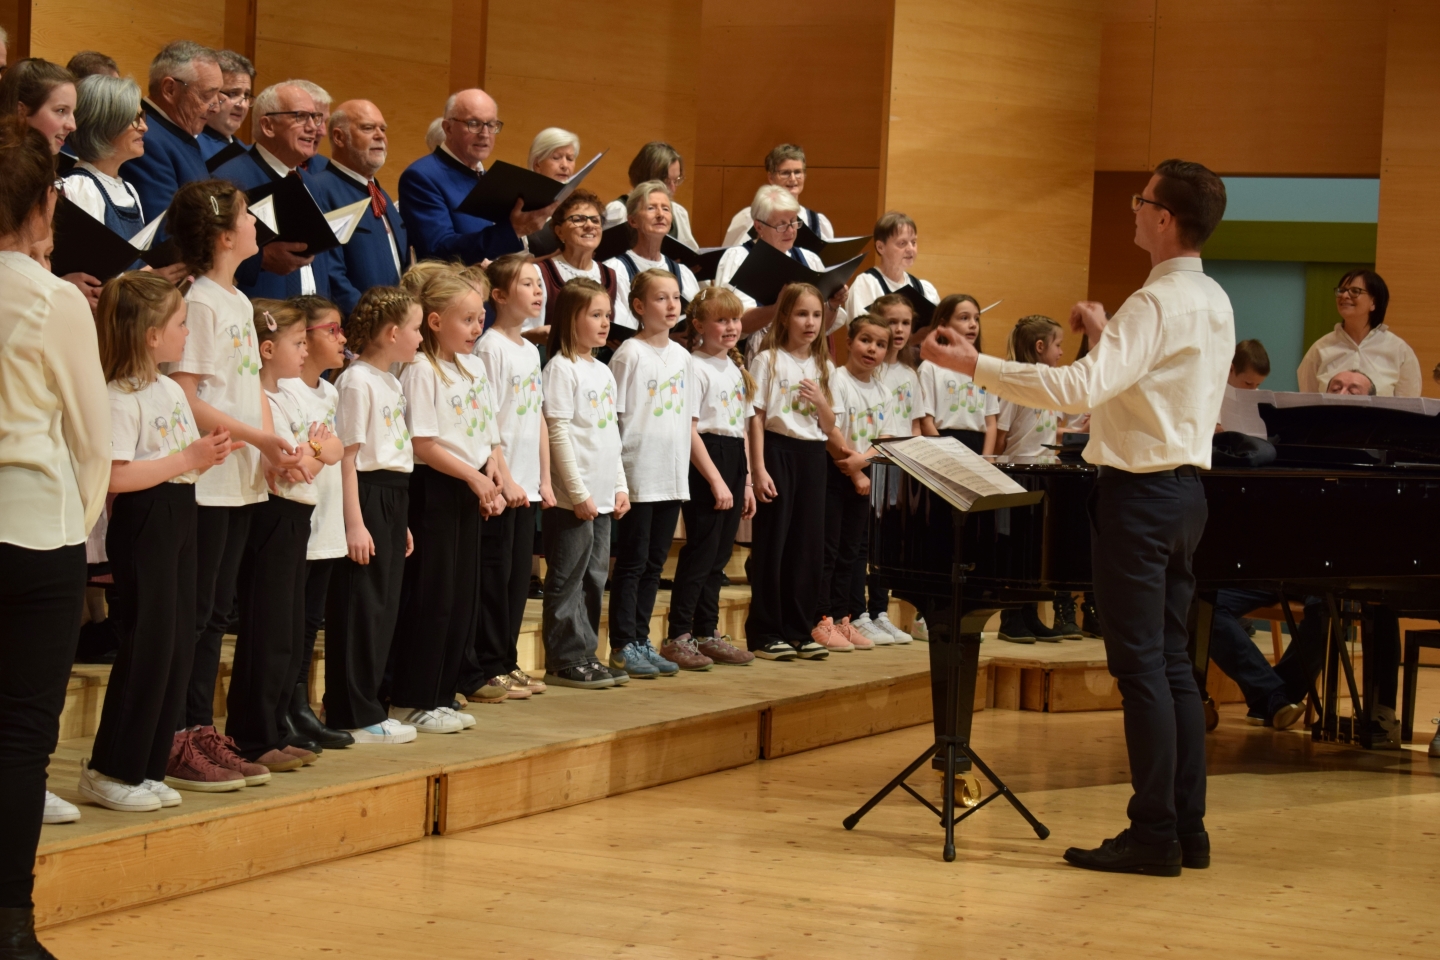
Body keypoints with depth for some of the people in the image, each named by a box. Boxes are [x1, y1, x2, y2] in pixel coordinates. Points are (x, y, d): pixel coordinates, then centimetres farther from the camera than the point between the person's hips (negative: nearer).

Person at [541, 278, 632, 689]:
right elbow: (559, 434, -15)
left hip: (602, 497, 8)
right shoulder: (562, 369, -10)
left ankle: (585, 654, 18)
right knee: (567, 579, -2)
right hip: (572, 499, -8)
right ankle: (565, 661, 2)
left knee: (594, 578, 11)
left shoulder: (603, 371, 15)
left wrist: (620, 486, 12)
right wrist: (579, 492, -16)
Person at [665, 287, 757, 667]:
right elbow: (689, 430, -15)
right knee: (701, 549, -8)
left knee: (719, 553, 10)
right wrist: (716, 480, -18)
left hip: (733, 463, 8)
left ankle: (707, 633, 17)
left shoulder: (737, 369, 16)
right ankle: (677, 637, -4)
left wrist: (746, 481, 15)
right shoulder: (695, 367, -10)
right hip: (704, 461, -8)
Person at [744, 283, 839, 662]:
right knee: (772, 542, -2)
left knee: (809, 543, 6)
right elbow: (757, 417, -7)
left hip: (813, 455, 5)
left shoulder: (824, 367, 12)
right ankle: (764, 632, 3)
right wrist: (759, 469, -13)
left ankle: (799, 629, 14)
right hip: (778, 449, -5)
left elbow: (829, 426, 14)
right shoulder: (768, 360, -3)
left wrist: (820, 402, -7)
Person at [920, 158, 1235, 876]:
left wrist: (972, 365, -25)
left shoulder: (1158, 303, -18)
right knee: (1171, 661, 13)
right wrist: (1105, 336, 21)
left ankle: (1153, 836, -3)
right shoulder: (1214, 302, 12)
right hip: (1184, 486, 10)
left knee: (1140, 664, -6)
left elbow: (1080, 388, -28)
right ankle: (1187, 828, 16)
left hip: (1140, 492, -10)